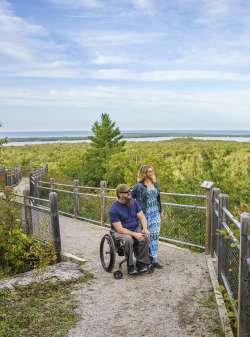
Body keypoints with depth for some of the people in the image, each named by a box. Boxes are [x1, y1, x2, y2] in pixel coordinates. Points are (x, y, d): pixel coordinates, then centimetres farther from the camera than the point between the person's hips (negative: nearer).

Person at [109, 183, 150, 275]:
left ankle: (141, 263, -14)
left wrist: (145, 229, -20)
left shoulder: (134, 203, 2)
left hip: (136, 229, 5)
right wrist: (135, 234, -28)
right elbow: (119, 229, -20)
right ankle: (130, 266, -18)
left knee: (145, 237, -26)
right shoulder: (114, 209, -16)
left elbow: (142, 217, 0)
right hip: (121, 232, -4)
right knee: (128, 240, -36)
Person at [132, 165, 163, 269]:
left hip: (155, 214, 5)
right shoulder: (139, 186, -9)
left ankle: (154, 259, 10)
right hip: (145, 214, -5)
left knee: (155, 235, 4)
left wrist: (161, 211, 18)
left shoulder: (155, 185, 10)